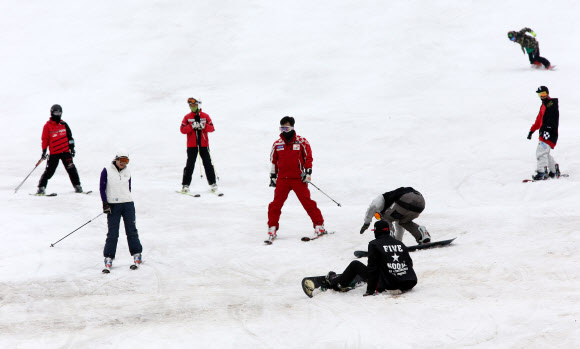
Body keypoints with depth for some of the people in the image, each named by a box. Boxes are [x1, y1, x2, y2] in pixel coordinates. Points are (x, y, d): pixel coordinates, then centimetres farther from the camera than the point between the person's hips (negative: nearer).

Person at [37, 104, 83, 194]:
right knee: (49, 171, -6)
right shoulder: (48, 126, -1)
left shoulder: (64, 124, 8)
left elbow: (69, 136, 15)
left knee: (71, 169, -3)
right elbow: (45, 139, 0)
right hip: (53, 153, -2)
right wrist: (44, 151, -7)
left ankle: (77, 186, 5)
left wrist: (72, 148, 11)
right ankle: (41, 187, 1)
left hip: (65, 151, 2)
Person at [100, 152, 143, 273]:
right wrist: (105, 203, -7)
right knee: (112, 233, -5)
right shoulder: (107, 171, -3)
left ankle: (137, 255, 17)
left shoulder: (127, 172, 9)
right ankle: (108, 258, 1)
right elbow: (102, 187, -2)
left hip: (128, 204, 3)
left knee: (131, 230, 6)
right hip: (113, 205, -3)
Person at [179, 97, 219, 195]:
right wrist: (192, 126, -18)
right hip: (192, 145, -1)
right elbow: (183, 130, -4)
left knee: (208, 164, 0)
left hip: (203, 144, 1)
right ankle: (185, 185, 1)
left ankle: (212, 184, 4)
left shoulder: (205, 116, 8)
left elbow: (212, 128, 0)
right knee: (190, 165, -4)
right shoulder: (187, 117, 6)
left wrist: (203, 126, -17)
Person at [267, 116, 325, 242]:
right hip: (282, 179, 2)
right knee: (276, 203, -5)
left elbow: (308, 157, 4)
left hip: (298, 179, -2)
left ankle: (319, 225, 5)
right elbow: (274, 161, 18)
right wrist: (273, 176, 13)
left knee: (307, 202, -4)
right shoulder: (277, 144, 9)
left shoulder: (301, 141, 0)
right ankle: (272, 228, 4)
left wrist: (308, 172, -4)